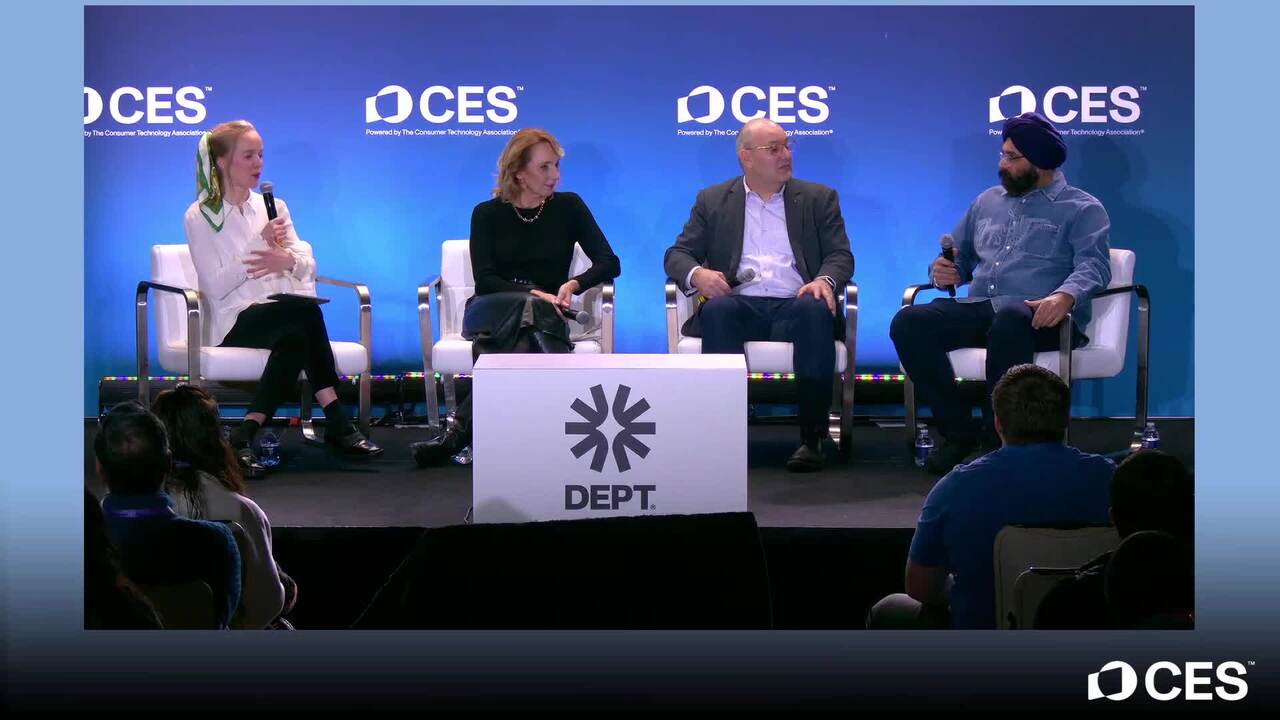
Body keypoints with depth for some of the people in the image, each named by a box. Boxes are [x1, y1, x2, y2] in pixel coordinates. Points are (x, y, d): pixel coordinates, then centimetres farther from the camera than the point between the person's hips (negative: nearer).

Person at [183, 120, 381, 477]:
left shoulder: (274, 206, 19)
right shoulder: (200, 217, 4)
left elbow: (309, 266, 9)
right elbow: (215, 286, -7)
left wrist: (288, 260, -16)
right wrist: (260, 244, -13)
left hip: (282, 316, 4)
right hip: (236, 322, -4)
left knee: (295, 337, -36)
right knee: (306, 311, -34)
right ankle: (336, 422, -34)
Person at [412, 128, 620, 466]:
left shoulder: (568, 207, 8)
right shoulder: (488, 214, 7)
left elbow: (609, 263, 1)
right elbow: (484, 280, -4)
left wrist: (572, 285, -19)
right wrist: (535, 295, -20)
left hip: (546, 312, 1)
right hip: (492, 312, -1)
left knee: (522, 341, -38)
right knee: (531, 311, -38)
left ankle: (461, 430, -41)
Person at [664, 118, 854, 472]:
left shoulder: (819, 198, 18)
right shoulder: (712, 201, 18)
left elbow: (841, 255, 9)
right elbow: (677, 254, 13)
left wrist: (824, 280, -16)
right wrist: (696, 274, -12)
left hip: (795, 305, 0)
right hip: (739, 304, 0)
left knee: (816, 311, -35)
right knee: (718, 310, -35)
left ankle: (811, 437, -35)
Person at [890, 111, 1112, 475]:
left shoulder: (1082, 209, 7)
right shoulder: (988, 202, 26)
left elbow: (1093, 265, -9)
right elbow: (961, 257, 31)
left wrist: (1065, 296, -32)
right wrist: (944, 273, 4)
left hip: (1035, 316, -5)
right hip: (978, 308, 6)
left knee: (1008, 321, -42)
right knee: (908, 323, -21)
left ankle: (996, 437, -26)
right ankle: (959, 430, -13)